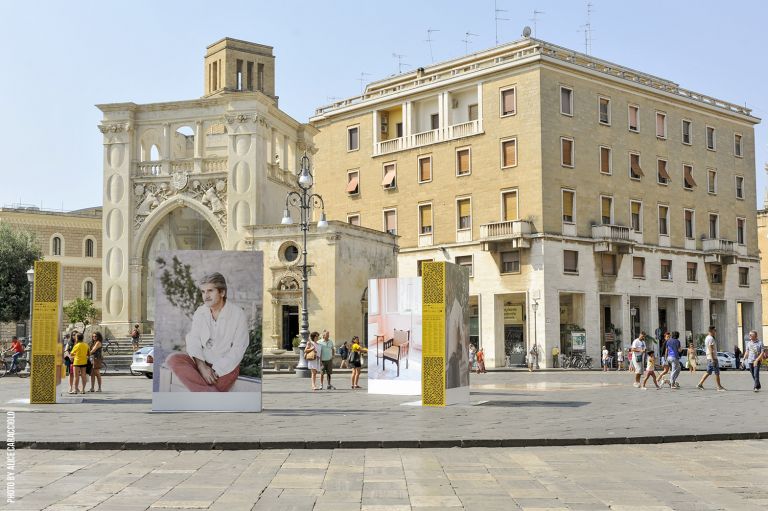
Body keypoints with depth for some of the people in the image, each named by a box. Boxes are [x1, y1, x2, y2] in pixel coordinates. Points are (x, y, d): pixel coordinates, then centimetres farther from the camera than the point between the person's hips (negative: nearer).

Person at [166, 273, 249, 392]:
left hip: (226, 366, -5)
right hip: (202, 361, 5)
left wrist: (216, 370, -19)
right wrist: (201, 366, -21)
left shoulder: (237, 314, -8)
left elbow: (238, 350, -10)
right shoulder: (200, 312, 5)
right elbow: (193, 341, -2)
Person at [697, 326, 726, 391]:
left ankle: (700, 384, 7)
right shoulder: (711, 338, -15)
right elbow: (711, 349, -21)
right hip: (713, 358, -10)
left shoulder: (707, 338, 17)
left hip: (709, 358, 10)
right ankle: (719, 387, 2)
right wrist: (713, 359, -23)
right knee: (717, 372, -3)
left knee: (708, 372, 11)